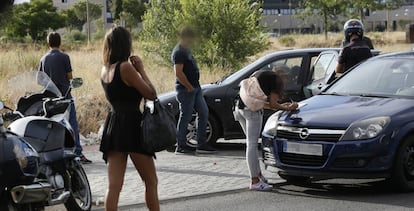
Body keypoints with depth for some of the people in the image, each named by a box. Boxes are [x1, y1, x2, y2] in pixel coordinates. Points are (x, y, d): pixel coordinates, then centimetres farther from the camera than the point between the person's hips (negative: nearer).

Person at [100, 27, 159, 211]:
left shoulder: (105, 69, 10)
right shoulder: (125, 67, -13)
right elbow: (151, 94, -11)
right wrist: (141, 69, -2)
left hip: (113, 125, 7)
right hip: (131, 126, -7)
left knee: (113, 185, 2)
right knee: (151, 182, 7)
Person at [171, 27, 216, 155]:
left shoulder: (186, 50, 16)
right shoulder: (179, 52, -15)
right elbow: (178, 73, -23)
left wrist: (195, 86, 17)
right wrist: (189, 87, -19)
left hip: (195, 87, 10)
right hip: (186, 90, -10)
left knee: (204, 113, 9)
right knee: (185, 117, -4)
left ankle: (202, 145, 13)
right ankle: (180, 147, 4)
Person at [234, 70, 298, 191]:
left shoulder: (258, 75, 29)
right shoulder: (274, 78, 4)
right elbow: (272, 104, -1)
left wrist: (280, 106, 31)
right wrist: (288, 108, 15)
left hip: (239, 108, 8)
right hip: (252, 109, -8)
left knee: (252, 143, 19)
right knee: (252, 144, -6)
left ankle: (258, 174, 28)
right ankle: (255, 181, -3)